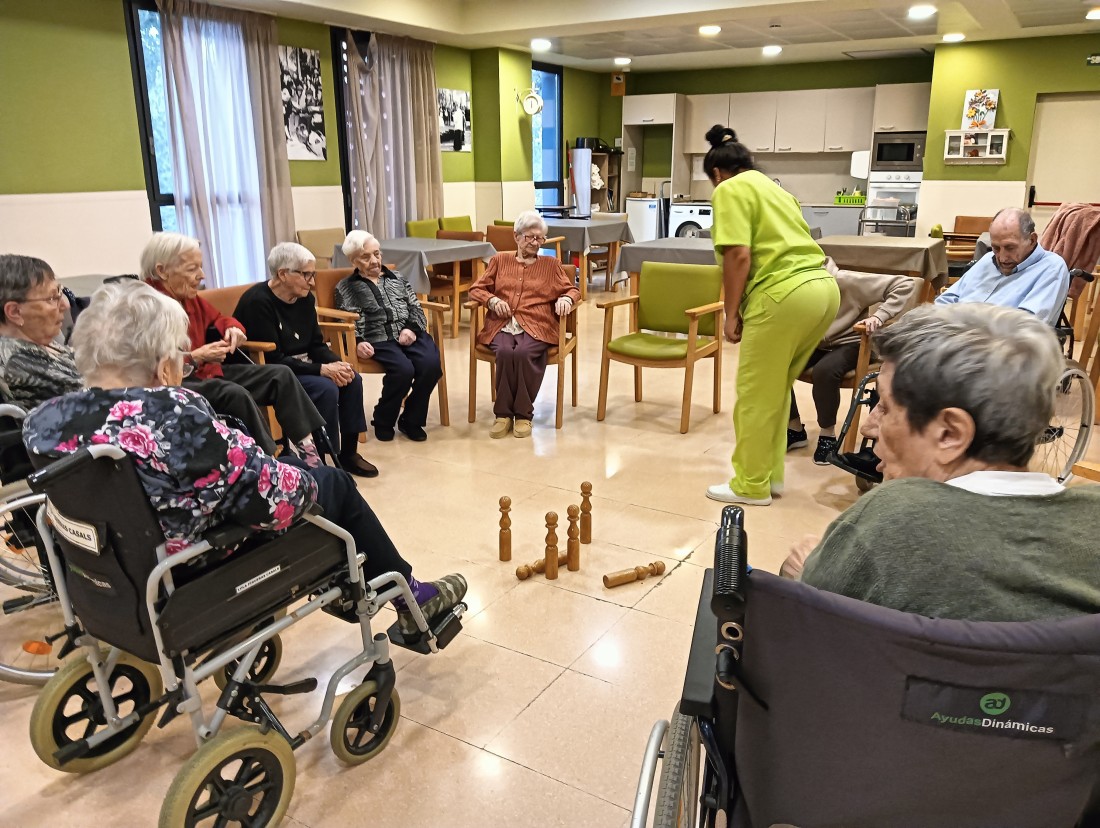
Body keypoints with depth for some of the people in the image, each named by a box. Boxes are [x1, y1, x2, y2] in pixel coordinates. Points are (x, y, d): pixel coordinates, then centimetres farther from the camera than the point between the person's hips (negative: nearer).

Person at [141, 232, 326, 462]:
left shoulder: (189, 296, 9)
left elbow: (217, 319, 27)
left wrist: (233, 328, 4)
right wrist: (195, 357, -30)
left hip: (207, 372, 9)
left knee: (281, 374, -2)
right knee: (236, 394, -36)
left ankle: (308, 445, -7)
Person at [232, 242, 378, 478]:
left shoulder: (305, 298, 2)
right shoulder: (257, 302, -21)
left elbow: (316, 344, 7)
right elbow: (272, 360, -25)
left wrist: (337, 363, -15)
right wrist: (321, 369, -28)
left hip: (301, 366, 8)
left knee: (352, 379, -10)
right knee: (326, 388, -27)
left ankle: (348, 453, -1)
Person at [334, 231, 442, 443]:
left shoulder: (396, 278, 25)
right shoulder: (346, 288, 16)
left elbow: (416, 308, 17)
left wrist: (412, 328, -5)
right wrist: (357, 342, -15)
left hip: (410, 334, 4)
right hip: (378, 340, -3)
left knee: (432, 364, -28)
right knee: (404, 370, -33)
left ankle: (411, 421, -8)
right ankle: (383, 421, -7)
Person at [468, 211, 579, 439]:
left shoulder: (551, 265, 19)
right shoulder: (500, 260, 20)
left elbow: (571, 290, 18)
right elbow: (476, 288, 18)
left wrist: (565, 299, -7)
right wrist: (492, 300, -4)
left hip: (536, 326, -1)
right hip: (502, 325, 1)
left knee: (523, 352, -35)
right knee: (505, 352, -34)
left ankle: (523, 414, -20)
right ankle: (503, 413, -21)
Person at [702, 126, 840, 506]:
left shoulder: (731, 190, 1)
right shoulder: (771, 186, 27)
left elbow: (739, 256, -11)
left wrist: (731, 313, -3)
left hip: (785, 294, -9)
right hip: (823, 287, 9)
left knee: (755, 395, 3)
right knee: (777, 389, 19)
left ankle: (751, 485, 14)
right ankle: (771, 473, 28)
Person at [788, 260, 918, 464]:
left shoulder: (846, 281, -22)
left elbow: (905, 284, -22)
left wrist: (879, 316, -32)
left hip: (850, 343, -5)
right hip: (816, 344, 5)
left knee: (823, 371, -37)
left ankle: (828, 434, -12)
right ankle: (795, 429, 0)